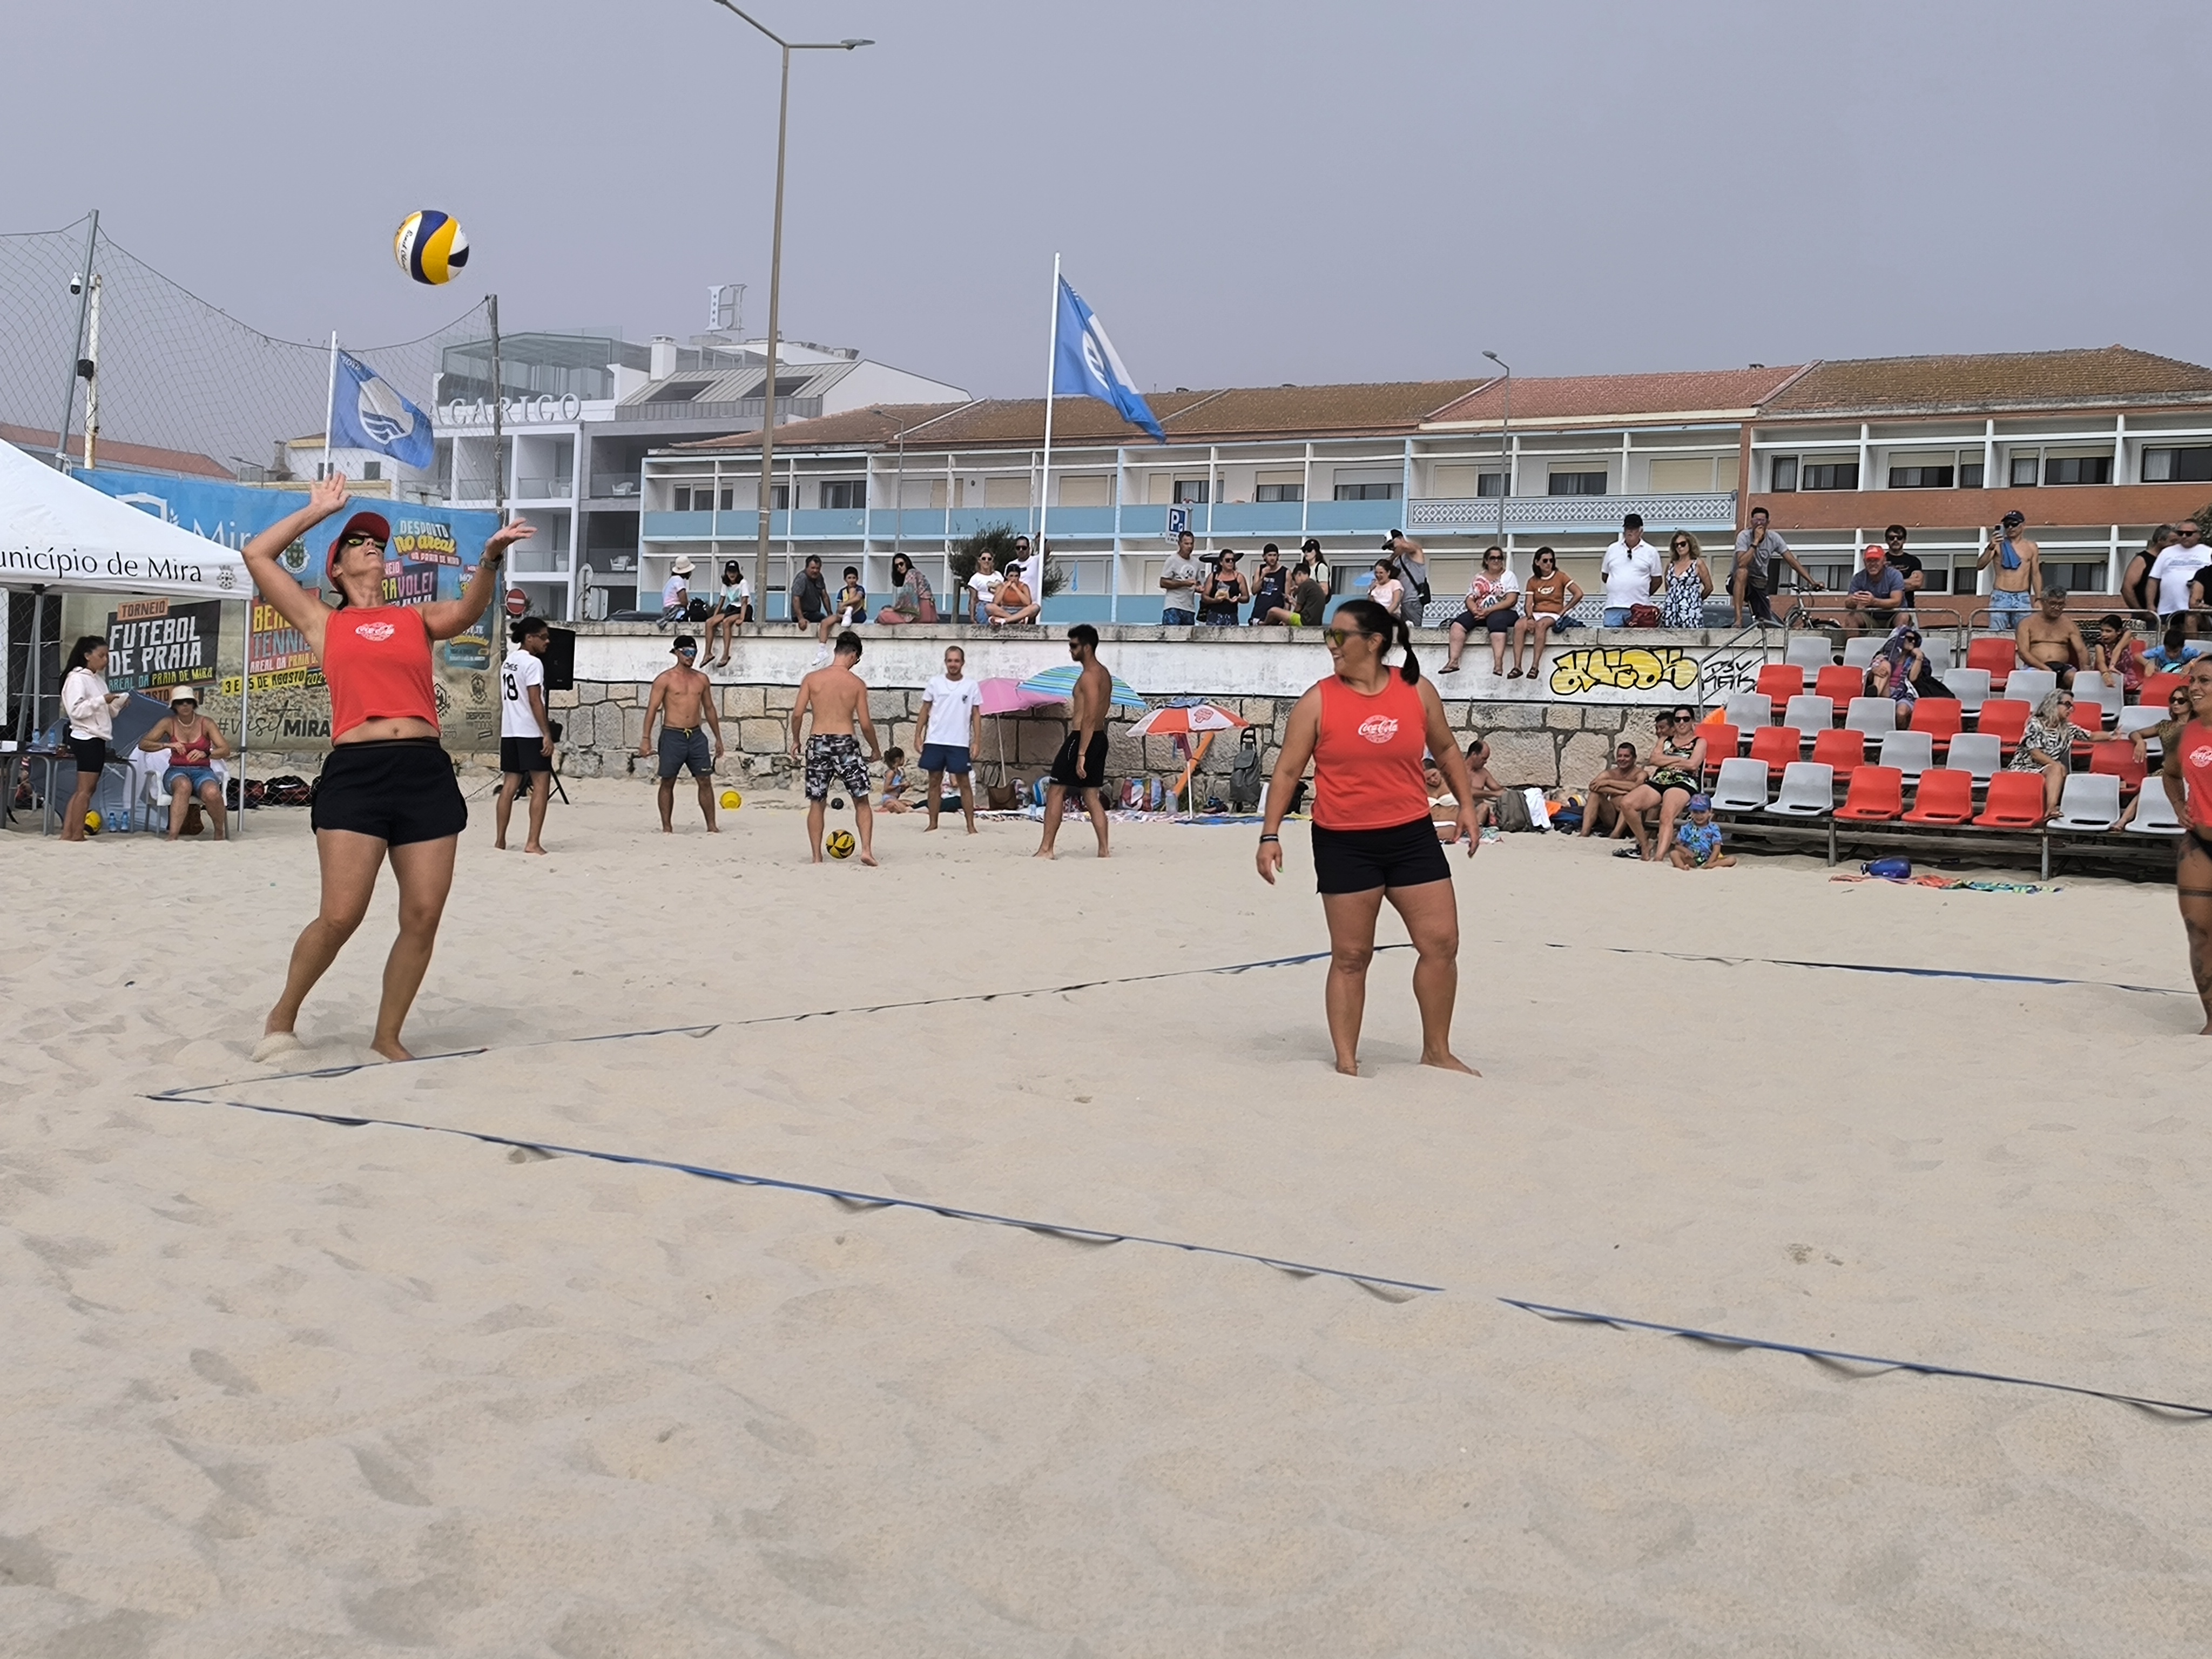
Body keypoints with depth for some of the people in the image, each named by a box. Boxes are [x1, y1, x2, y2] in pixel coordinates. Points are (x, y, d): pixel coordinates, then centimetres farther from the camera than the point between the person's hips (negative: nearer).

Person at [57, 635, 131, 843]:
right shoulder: (77, 678, -10)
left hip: (97, 739, 9)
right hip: (86, 739, -9)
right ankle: (77, 835, -7)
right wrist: (102, 700, -21)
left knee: (87, 788, 9)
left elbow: (106, 712, 19)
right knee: (85, 789, -8)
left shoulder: (98, 679, 16)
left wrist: (119, 702, 2)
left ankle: (67, 833, 10)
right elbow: (75, 710, -20)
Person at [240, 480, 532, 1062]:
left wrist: (491, 557, -17)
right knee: (339, 917, -9)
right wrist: (318, 510, 24)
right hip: (354, 774, -2)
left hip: (428, 773, 3)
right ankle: (282, 1017, 14)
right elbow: (257, 555, 15)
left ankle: (387, 1038, 14)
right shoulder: (322, 622, 16)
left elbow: (469, 609, 1)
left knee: (423, 918, 0)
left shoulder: (418, 618, 21)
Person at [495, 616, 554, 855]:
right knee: (541, 784, -5)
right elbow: (535, 701, -16)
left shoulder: (508, 662, 16)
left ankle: (500, 841, 9)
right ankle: (533, 843, -10)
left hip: (509, 732, 8)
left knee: (510, 785, 9)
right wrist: (547, 734, -16)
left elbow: (505, 701, 18)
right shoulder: (533, 663, -10)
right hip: (531, 733, -8)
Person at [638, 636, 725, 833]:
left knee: (705, 781, 1)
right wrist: (646, 739, -12)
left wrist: (718, 738, 17)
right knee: (668, 782, 3)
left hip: (696, 736, 4)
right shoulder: (666, 679, -3)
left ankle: (712, 825, 6)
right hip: (672, 736, -4)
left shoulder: (702, 680, 10)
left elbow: (709, 709, 18)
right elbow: (652, 708, -5)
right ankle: (667, 827, 9)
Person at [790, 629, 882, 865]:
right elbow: (865, 724, -4)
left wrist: (795, 740, 12)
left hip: (818, 743, 2)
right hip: (846, 743, -2)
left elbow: (797, 714, -4)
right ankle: (867, 850, -4)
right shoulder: (857, 683, -3)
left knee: (817, 804, 11)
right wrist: (876, 750, 11)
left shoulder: (812, 679, 1)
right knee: (862, 802, 10)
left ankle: (817, 857, 10)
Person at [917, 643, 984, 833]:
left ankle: (971, 826, 2)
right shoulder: (935, 683, 4)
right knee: (935, 782, 6)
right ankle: (933, 824, 13)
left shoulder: (971, 686, 2)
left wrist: (977, 741, -3)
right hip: (935, 741, 1)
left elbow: (976, 715, 4)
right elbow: (925, 711, 8)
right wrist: (918, 735, 1)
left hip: (960, 743, -1)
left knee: (964, 782, -1)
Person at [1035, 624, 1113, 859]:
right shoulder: (1104, 674, 15)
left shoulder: (1089, 676, -16)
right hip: (1099, 739, 10)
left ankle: (1046, 849, -4)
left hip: (1083, 739, -10)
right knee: (1091, 796, 10)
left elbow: (1090, 719, -21)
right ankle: (1103, 850, 5)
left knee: (1055, 791, -4)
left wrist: (1081, 755, -23)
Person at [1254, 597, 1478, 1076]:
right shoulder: (1318, 701, -4)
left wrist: (1466, 805, 11)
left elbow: (1446, 749, 17)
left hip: (1412, 836, 3)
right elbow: (1287, 770, -2)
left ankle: (1437, 1052, 17)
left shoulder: (1417, 691, 3)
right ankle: (1346, 1062, 12)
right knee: (1350, 956, 2)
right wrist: (1270, 835, -7)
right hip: (1344, 843, -2)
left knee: (1441, 943, 1)